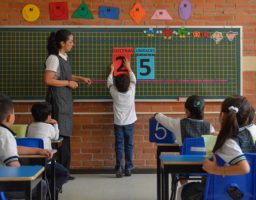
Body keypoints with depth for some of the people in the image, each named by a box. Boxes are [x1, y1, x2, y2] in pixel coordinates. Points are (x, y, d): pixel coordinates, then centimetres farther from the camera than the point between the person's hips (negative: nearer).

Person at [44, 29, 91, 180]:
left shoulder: (64, 57, 13)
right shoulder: (53, 58, -13)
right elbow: (48, 80, -21)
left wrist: (81, 78, 17)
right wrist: (68, 83, -13)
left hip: (66, 100, 9)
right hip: (57, 100, -9)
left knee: (65, 136, 10)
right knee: (59, 136, -10)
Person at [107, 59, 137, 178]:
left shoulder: (114, 92, -11)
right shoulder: (131, 91, -11)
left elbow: (109, 82, 8)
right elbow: (133, 79, 7)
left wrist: (112, 71, 22)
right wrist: (129, 68, 19)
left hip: (118, 123, 0)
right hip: (129, 123, 0)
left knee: (119, 146, 2)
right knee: (129, 145, 7)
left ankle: (119, 169, -1)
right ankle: (128, 169, 9)